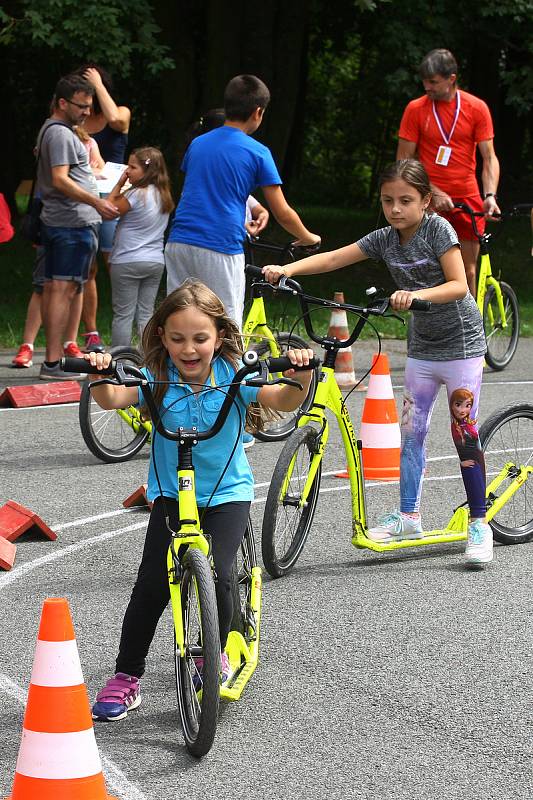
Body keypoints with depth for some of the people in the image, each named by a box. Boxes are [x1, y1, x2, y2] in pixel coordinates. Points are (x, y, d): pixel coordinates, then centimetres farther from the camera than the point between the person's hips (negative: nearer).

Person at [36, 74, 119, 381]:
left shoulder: (51, 130, 19)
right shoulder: (61, 134, -13)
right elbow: (60, 180, -22)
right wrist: (96, 202, -26)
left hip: (55, 220, 11)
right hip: (74, 221, -11)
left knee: (53, 288, 10)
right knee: (65, 289, -14)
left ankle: (55, 354, 15)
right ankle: (52, 362, -18)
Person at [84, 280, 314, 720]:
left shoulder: (233, 376, -11)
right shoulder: (158, 379, -9)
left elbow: (283, 400, -24)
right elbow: (112, 399, -24)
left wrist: (301, 375, -44)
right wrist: (98, 374, -45)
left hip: (227, 492, -1)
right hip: (171, 494, 1)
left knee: (216, 575, -18)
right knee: (151, 584, -8)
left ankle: (216, 651, 12)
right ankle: (126, 678, 6)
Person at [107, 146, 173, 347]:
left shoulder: (136, 195, -15)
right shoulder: (163, 195, 8)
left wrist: (119, 184, -2)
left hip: (128, 262, -7)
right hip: (156, 261, 7)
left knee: (123, 314, -1)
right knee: (146, 314, 9)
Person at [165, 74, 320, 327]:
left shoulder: (197, 144, 14)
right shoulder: (257, 153, -1)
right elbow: (283, 213, 2)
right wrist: (308, 237, 21)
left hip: (179, 243, 5)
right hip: (220, 249, -5)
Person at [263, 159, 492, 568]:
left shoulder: (438, 229, -17)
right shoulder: (385, 239, -1)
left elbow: (459, 286, -24)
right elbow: (333, 258, -6)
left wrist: (417, 295, -41)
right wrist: (287, 269, -21)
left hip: (461, 344, -6)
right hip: (422, 346, 6)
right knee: (411, 430, 5)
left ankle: (479, 523, 2)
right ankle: (409, 515, 13)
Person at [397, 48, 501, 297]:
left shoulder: (477, 108, 0)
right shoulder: (415, 109, -2)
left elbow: (489, 157, -1)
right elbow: (403, 161, -1)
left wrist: (490, 195, -17)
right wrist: (434, 192, -12)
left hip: (468, 199, 1)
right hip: (430, 201, -1)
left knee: (467, 271, 6)